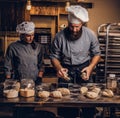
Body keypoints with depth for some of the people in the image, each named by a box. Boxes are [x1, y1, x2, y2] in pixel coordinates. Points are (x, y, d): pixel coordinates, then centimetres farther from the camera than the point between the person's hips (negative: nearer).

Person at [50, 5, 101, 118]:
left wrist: (90, 67, -12)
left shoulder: (90, 34, -8)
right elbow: (54, 56, -1)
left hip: (83, 69, 1)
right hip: (66, 70, 0)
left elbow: (96, 54, 4)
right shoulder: (59, 36, -11)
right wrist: (59, 68, -20)